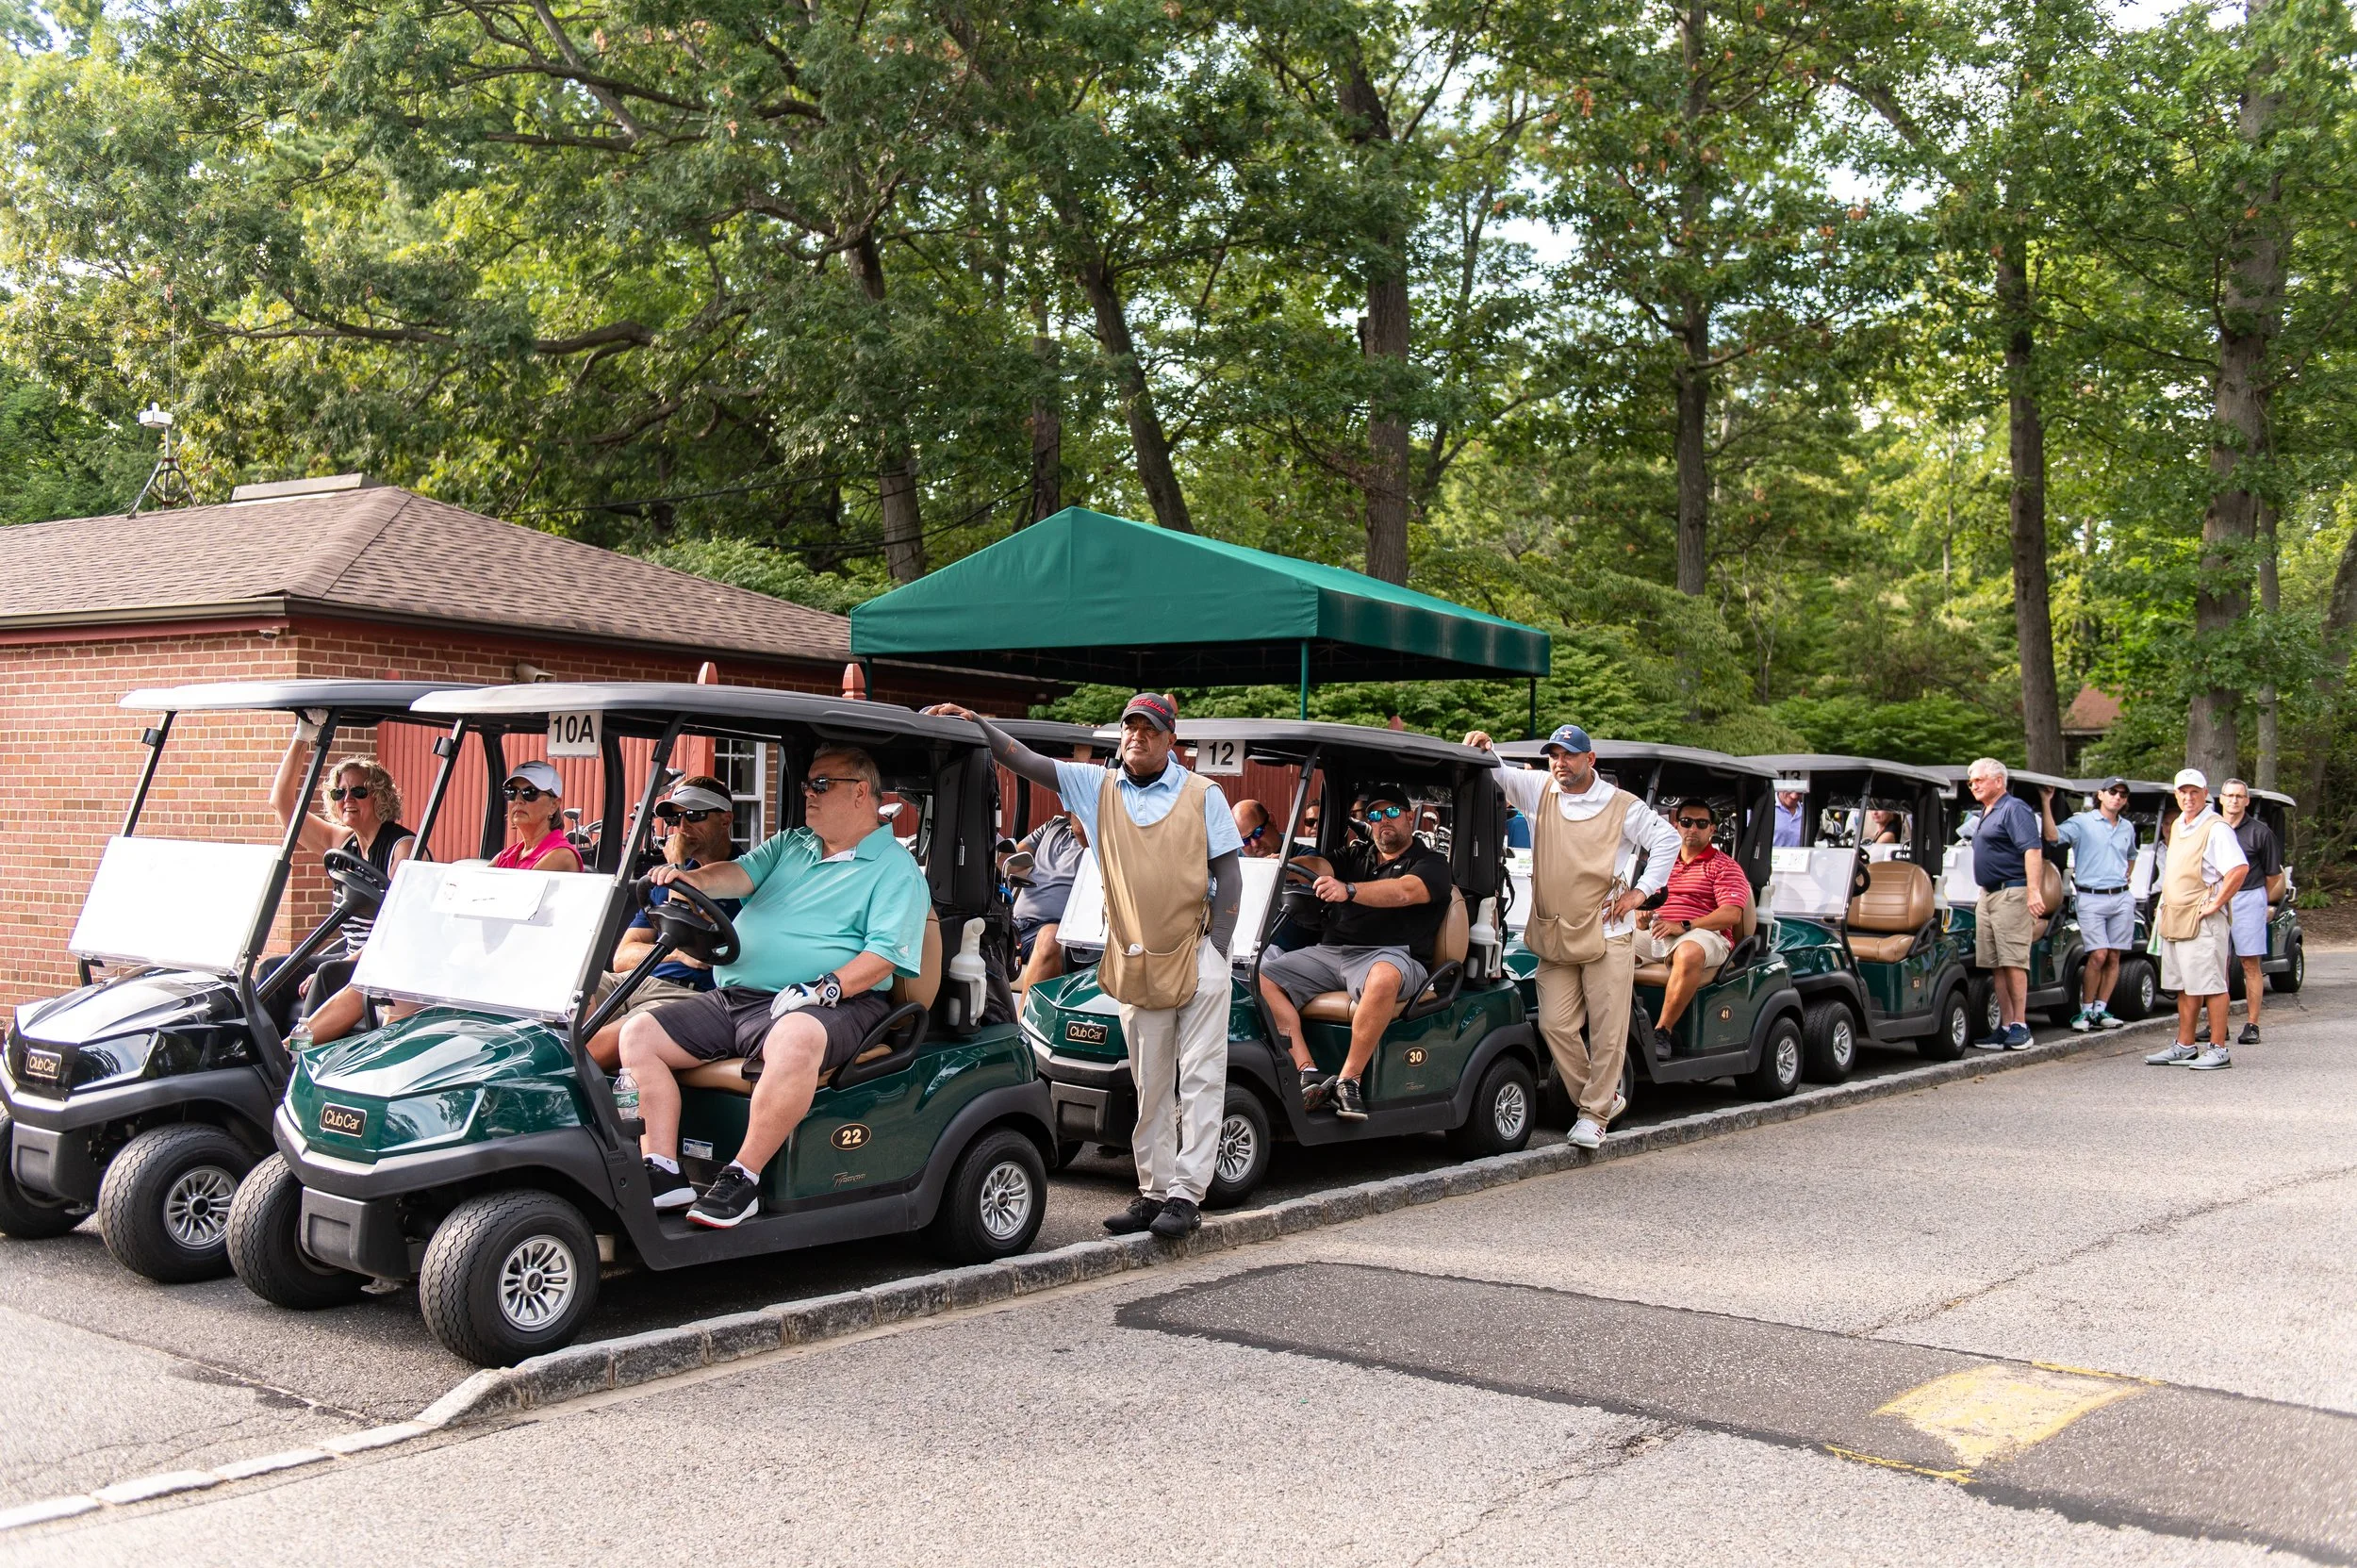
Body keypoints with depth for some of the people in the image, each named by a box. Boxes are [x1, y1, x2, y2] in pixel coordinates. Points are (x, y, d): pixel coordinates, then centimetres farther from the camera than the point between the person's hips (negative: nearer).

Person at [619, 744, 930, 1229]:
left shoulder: (895, 869, 3)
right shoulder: (790, 844, 24)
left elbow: (883, 954, -9)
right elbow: (740, 874, 6)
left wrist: (824, 988, -23)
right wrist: (693, 878, -17)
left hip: (831, 1005, -7)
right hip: (730, 1000, 7)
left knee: (797, 1038, -40)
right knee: (639, 1033, -7)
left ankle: (743, 1177, -30)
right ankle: (663, 1175, -12)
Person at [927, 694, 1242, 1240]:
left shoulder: (1203, 794, 3)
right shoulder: (1097, 786, 9)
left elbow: (1229, 871, 2)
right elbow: (1026, 762, 2)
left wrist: (1217, 947, -6)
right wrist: (975, 723, -12)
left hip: (1198, 955, -3)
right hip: (1136, 964, 3)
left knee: (1199, 1078, -4)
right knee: (1150, 1085, 9)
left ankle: (1187, 1193, -1)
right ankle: (1154, 1190, 16)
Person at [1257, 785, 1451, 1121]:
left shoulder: (1430, 863, 6)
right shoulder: (1355, 856, 25)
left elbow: (1404, 892, -15)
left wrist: (1348, 890, -32)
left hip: (1391, 955, -6)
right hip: (1328, 952, 6)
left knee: (1383, 977, -41)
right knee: (1261, 975, -14)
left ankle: (1349, 1080, -29)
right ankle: (1308, 1074, -21)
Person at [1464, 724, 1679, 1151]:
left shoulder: (1621, 806, 1)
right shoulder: (1538, 790, 10)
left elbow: (1667, 839, 6)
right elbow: (1497, 774, 8)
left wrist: (1642, 890, 0)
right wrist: (1484, 749, -13)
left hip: (1607, 934, -3)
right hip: (1554, 937, 3)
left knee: (1606, 1030, -3)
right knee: (1555, 1025, -1)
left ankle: (1594, 1114, 8)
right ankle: (1606, 1098, 16)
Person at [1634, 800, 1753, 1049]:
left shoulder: (1725, 866, 9)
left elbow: (1732, 914, -6)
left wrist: (1684, 926, -17)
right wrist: (1641, 916, -2)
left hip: (1702, 934, -5)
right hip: (1654, 933, 5)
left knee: (1688, 953, -42)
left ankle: (1662, 1031, -34)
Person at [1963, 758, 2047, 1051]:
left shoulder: (2014, 809, -8)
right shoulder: (1986, 813, 22)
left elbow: (2033, 850, -18)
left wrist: (2034, 891, -27)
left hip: (2012, 893, -10)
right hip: (1988, 895, 10)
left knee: (2014, 963, -9)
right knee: (1995, 965, 7)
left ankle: (2020, 1026, -7)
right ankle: (2005, 1026, 10)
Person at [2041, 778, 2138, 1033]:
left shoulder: (2128, 828, 16)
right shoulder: (2082, 822, -1)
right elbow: (2052, 836, -19)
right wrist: (2046, 802, -23)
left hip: (2121, 898, 5)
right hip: (2091, 899, -5)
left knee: (2114, 957, 3)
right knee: (2098, 955, -13)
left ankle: (2100, 1011, 9)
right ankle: (2085, 1011, -3)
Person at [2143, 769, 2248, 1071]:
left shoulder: (2215, 828, -13)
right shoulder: (2177, 826, 15)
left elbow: (2240, 868, -25)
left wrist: (2216, 903, -20)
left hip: (2203, 920, -9)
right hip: (2174, 919, 9)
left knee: (2211, 985, -5)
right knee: (2184, 986, 14)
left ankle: (2219, 1049, -1)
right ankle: (2185, 1047, 21)